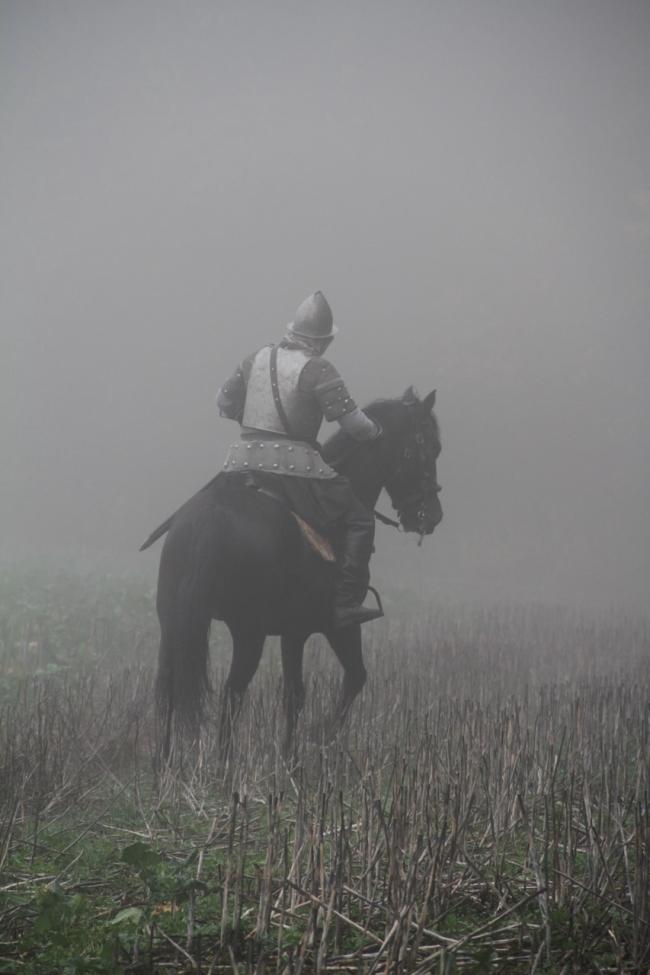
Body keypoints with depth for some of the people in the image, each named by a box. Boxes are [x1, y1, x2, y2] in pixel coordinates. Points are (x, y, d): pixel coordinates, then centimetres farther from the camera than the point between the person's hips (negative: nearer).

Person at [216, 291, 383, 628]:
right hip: (293, 465, -6)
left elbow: (225, 402, 21)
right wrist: (375, 432, 12)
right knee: (359, 518, 3)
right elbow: (354, 423, -8)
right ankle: (346, 603, -5)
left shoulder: (259, 358, 11)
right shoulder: (318, 369, -6)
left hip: (242, 461, 6)